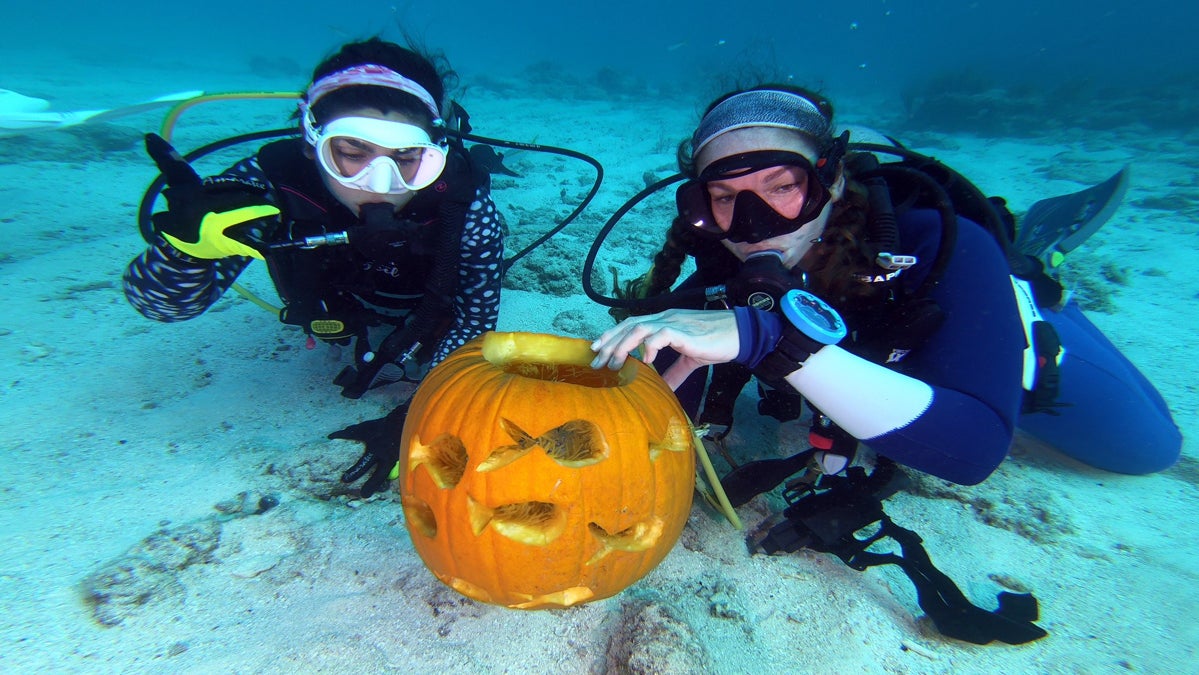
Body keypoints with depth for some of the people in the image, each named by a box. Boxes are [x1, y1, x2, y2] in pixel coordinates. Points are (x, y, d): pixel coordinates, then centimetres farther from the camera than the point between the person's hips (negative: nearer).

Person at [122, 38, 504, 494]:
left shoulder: (465, 199, -40)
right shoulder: (273, 181, -37)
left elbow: (474, 323, -31)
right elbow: (154, 302, -32)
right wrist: (191, 241, -54)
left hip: (430, 317, -1)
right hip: (339, 321, 2)